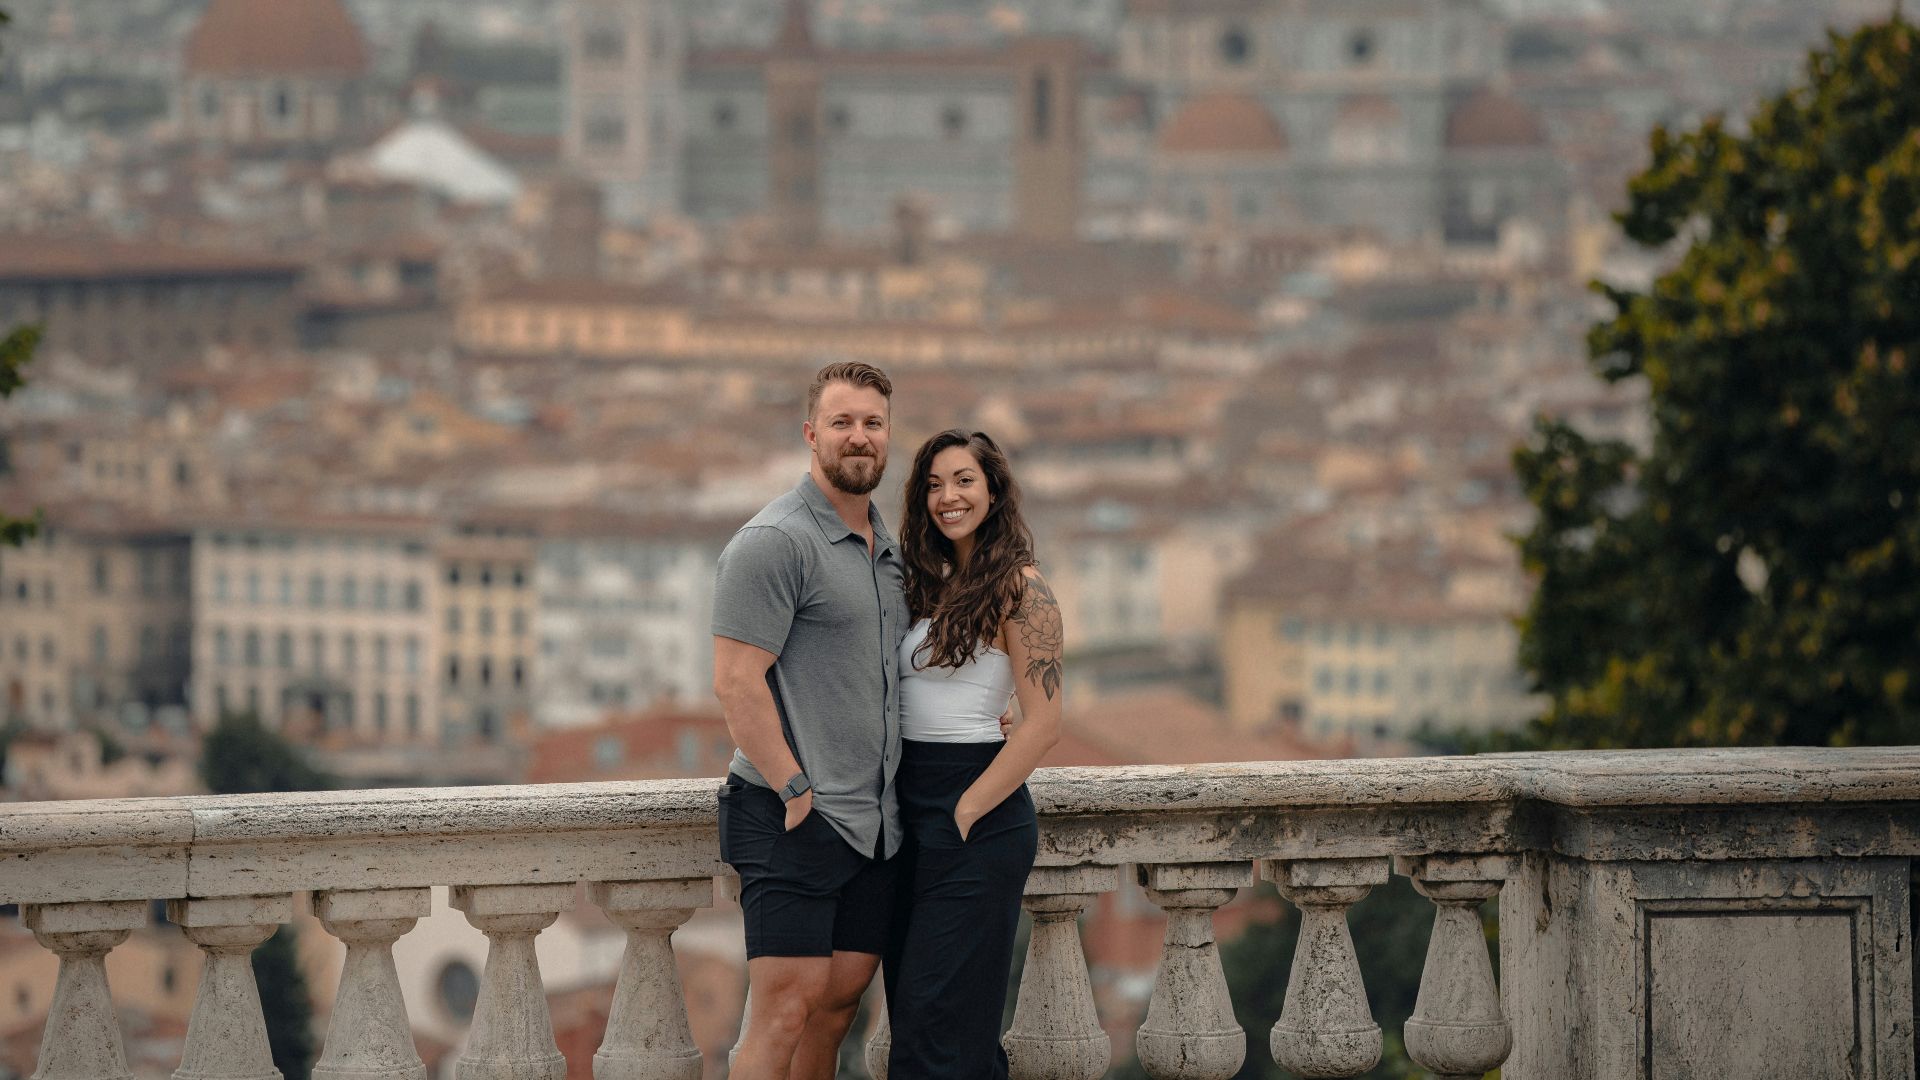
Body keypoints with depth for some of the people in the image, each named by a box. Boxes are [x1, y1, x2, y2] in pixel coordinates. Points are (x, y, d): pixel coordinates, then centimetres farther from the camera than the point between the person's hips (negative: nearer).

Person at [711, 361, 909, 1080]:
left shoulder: (888, 549, 18)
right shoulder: (774, 542, -10)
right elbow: (736, 681, -15)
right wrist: (798, 791, -17)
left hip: (873, 823, 8)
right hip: (793, 823, -8)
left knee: (838, 1004, 6)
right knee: (785, 1013, -12)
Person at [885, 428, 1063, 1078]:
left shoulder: (1019, 588, -9)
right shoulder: (931, 584, 13)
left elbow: (1043, 724, -14)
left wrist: (966, 812, -15)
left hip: (978, 826, -8)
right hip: (910, 811, 8)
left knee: (932, 1019, -8)